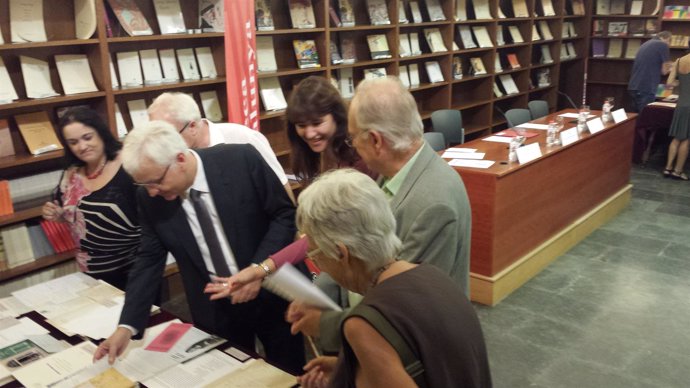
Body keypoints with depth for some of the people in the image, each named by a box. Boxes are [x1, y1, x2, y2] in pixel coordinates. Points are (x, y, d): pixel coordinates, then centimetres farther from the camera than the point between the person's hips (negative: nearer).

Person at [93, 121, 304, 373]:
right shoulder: (150, 198, -9)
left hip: (272, 290, -2)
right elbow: (149, 261, -3)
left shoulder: (242, 160, -20)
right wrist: (127, 326, -9)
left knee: (289, 376, 14)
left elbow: (285, 214, -12)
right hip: (215, 310, 2)